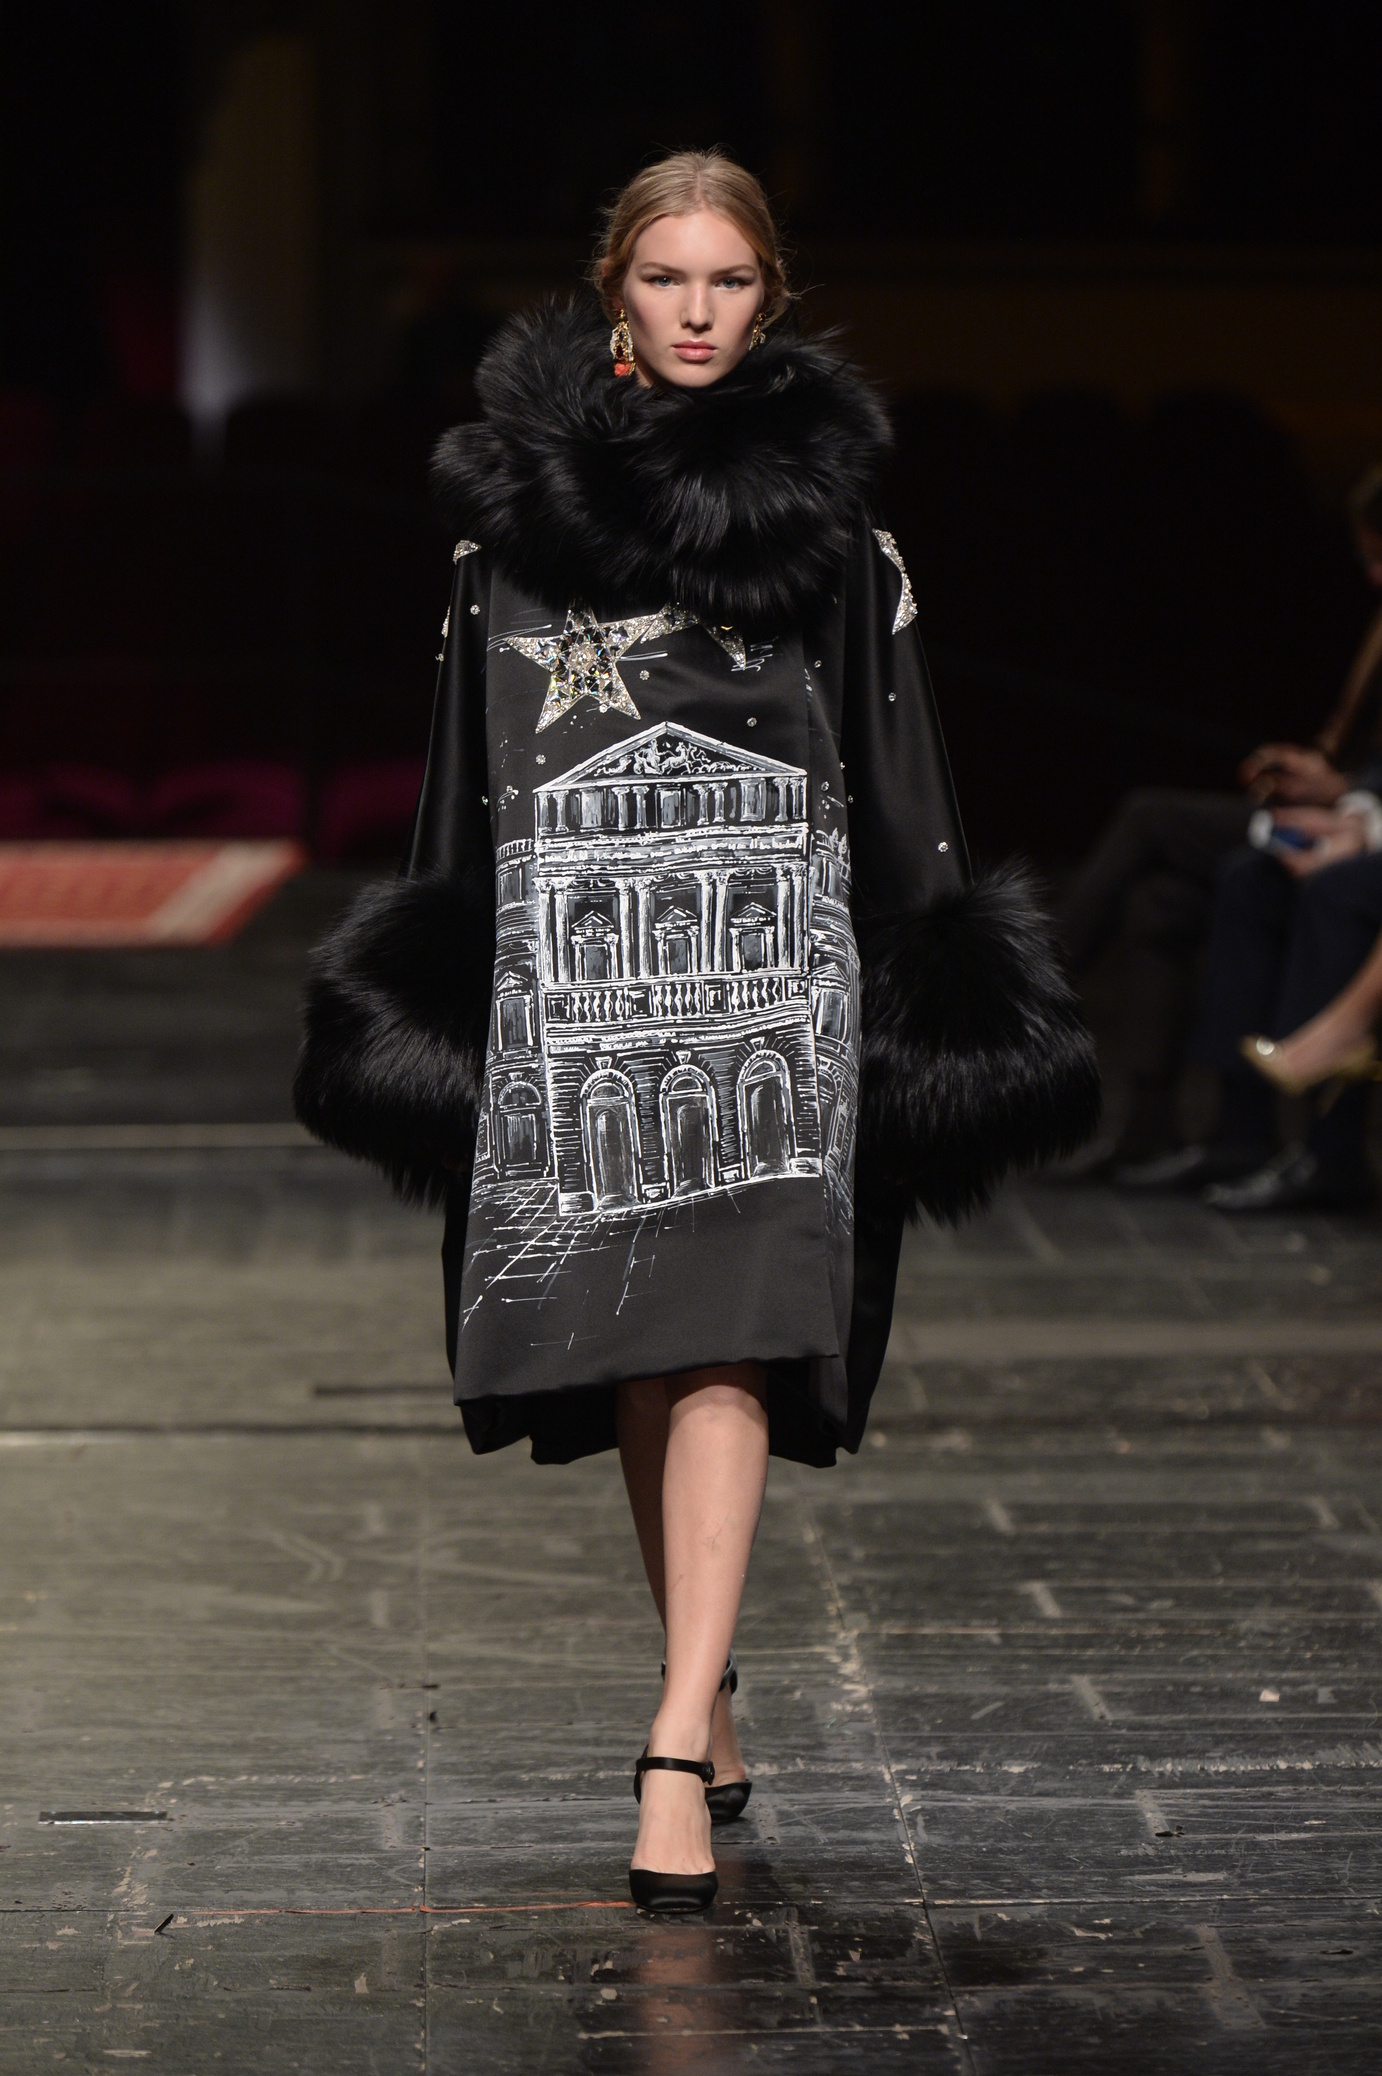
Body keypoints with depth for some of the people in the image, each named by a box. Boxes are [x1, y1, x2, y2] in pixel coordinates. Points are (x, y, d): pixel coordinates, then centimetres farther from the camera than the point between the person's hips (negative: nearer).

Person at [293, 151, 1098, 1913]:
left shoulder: (822, 496, 7)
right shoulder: (518, 484, 10)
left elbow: (897, 770, 7)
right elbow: (465, 763, 14)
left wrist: (936, 994, 2)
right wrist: (435, 991, 10)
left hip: (766, 938, -2)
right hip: (572, 941, 2)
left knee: (725, 1335, -14)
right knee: (628, 1343, 6)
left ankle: (678, 1746, -18)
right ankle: (709, 1700, 23)